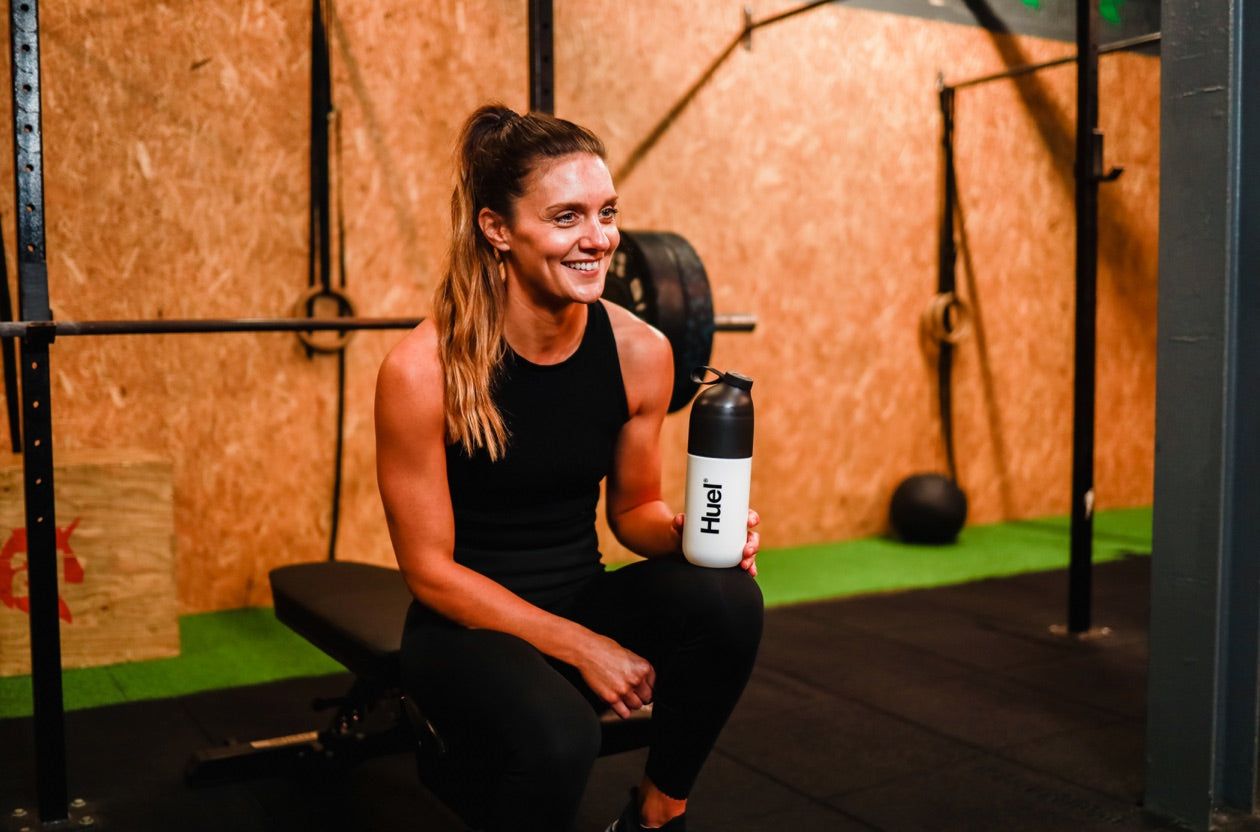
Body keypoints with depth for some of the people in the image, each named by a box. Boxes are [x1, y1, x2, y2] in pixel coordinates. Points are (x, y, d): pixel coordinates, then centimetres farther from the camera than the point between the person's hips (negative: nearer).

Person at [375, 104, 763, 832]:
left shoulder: (640, 351, -9)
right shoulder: (422, 371, -21)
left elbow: (633, 506, 6)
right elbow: (431, 569, -14)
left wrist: (688, 530, -17)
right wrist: (579, 648, -20)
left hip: (584, 600, 4)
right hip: (469, 622, -4)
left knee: (726, 598, -25)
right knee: (557, 737, -35)